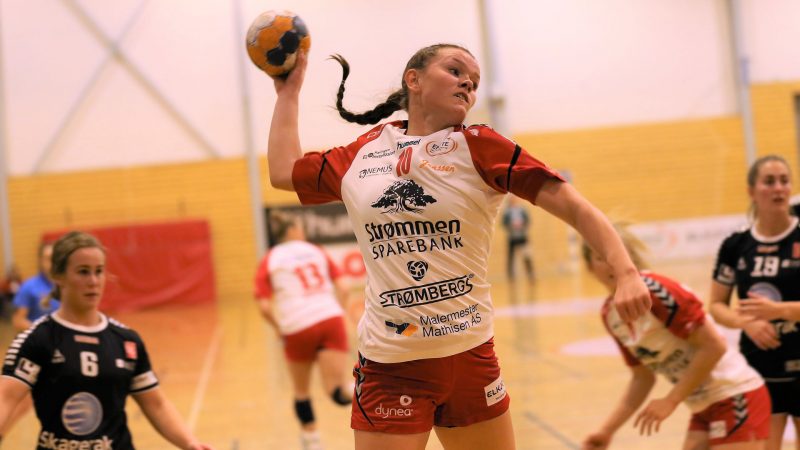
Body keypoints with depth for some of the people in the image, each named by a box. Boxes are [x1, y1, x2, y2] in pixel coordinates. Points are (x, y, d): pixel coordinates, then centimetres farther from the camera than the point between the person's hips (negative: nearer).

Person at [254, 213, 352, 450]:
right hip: (331, 319, 1)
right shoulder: (315, 251, 18)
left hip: (298, 327, -1)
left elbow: (264, 306, -1)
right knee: (336, 390, -4)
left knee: (301, 390, 22)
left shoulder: (269, 260, 11)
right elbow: (343, 287, 8)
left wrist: (279, 328, 14)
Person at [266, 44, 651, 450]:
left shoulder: (479, 147, -2)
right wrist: (289, 90, 26)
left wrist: (626, 274, -21)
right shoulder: (361, 154, 6)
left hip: (470, 356, 0)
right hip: (388, 366, 1)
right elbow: (284, 170, 20)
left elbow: (574, 207, -7)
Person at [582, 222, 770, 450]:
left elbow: (714, 345, -21)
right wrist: (608, 429, 5)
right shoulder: (610, 315, 4)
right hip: (704, 408, 8)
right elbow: (642, 377, 13)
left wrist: (670, 400, -19)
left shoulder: (656, 290, -19)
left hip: (734, 397, -8)